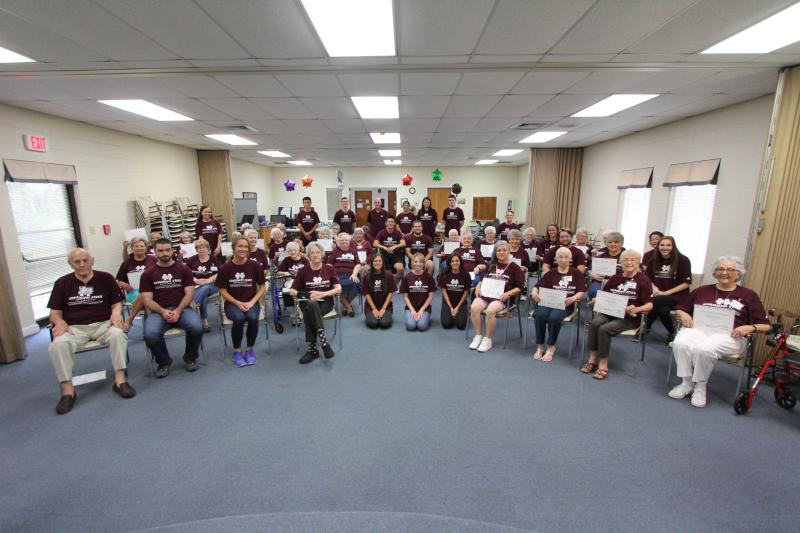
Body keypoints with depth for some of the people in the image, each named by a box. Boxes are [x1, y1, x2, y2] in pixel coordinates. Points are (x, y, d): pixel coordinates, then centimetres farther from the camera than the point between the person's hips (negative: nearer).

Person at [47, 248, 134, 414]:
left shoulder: (106, 278, 6)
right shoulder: (62, 283, 9)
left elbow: (117, 303, 6)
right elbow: (55, 312, 10)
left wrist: (116, 313, -17)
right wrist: (60, 322, -13)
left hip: (103, 324, -1)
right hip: (74, 328, 1)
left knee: (118, 334, -34)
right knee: (58, 345, -31)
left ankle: (120, 380, -27)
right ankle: (68, 390, -20)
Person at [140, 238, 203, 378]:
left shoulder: (184, 269, 7)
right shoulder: (148, 274, 9)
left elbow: (189, 293, 0)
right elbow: (147, 300, 3)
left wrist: (178, 311, -15)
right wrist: (162, 311, -16)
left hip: (182, 309, 0)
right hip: (158, 311, 1)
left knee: (197, 327, -31)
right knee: (150, 334, -31)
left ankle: (190, 358, 0)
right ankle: (164, 362, 1)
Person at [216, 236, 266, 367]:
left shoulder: (255, 265, -4)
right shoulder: (226, 268, -5)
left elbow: (262, 287, 2)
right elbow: (223, 291, 0)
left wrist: (252, 302, -10)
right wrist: (238, 303, -13)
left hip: (251, 302, 1)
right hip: (232, 303, 0)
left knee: (253, 317, -31)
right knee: (239, 318, -32)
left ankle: (250, 349, -4)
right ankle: (237, 351, -7)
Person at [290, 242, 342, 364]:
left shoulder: (329, 269, 6)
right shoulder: (303, 271, 6)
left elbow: (338, 289, -2)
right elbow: (292, 291, 4)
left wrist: (322, 294, -18)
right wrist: (308, 294, -14)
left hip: (325, 302, 0)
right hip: (308, 302, 1)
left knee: (309, 314, -33)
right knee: (312, 304, -37)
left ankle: (312, 348, -29)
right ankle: (323, 341, -38)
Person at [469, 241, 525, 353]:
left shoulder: (514, 267, 5)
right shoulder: (491, 265, 20)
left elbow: (520, 287, 0)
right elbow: (483, 279, 28)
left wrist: (508, 293, -14)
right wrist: (478, 287, 7)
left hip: (502, 297, -4)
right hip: (486, 294, 4)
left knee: (490, 310, -35)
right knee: (474, 307, -27)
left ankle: (487, 339, -15)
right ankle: (478, 336, -10)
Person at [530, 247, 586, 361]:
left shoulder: (576, 273, 9)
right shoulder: (550, 273, 14)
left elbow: (582, 292, 1)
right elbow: (537, 286, 6)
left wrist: (573, 298, -20)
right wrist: (534, 292, -17)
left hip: (565, 305, -2)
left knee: (554, 317, -33)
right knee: (539, 315, -30)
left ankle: (551, 347, -9)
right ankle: (540, 346, -10)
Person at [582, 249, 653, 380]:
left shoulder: (644, 280, 0)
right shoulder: (615, 278, 14)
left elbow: (649, 304, -5)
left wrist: (636, 309, -25)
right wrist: (597, 300, -4)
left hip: (629, 317, -4)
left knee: (604, 329, -30)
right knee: (595, 322, -29)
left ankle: (603, 364, -15)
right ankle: (592, 358, -19)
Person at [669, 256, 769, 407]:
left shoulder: (748, 295, 15)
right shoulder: (702, 290, 20)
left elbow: (766, 325, 12)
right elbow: (680, 308, 23)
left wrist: (750, 327, -10)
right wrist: (683, 315, -1)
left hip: (728, 335, -2)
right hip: (699, 329, 2)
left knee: (704, 349, -37)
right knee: (680, 344, -35)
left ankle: (700, 385, -12)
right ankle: (686, 383, -17)